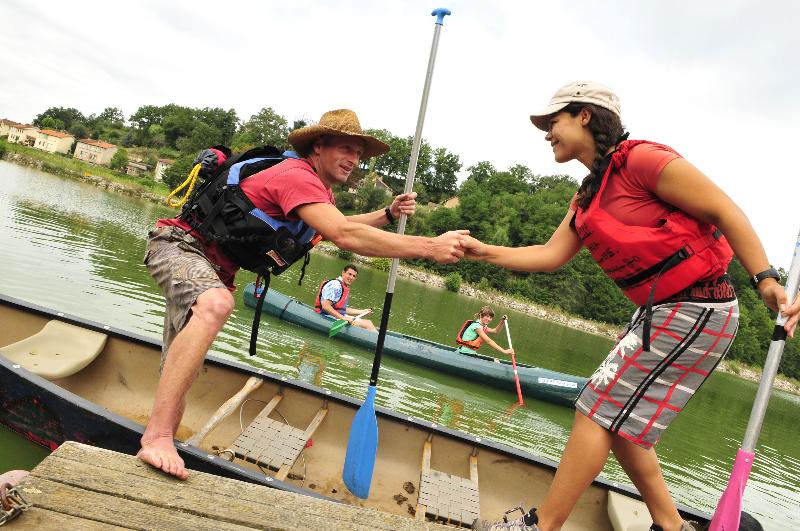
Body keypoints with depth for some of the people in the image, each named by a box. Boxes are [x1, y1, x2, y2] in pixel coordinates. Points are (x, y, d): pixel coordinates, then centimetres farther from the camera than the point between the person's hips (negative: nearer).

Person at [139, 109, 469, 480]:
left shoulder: (318, 188, 10)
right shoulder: (298, 176, -23)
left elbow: (338, 225, 30)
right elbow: (345, 236, -37)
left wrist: (388, 214, 13)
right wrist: (430, 247, -36)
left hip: (212, 267, 10)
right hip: (179, 243, -10)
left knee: (180, 375, 11)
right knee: (215, 304, -40)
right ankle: (157, 437, -39)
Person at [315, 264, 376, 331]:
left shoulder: (345, 288, 16)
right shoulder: (335, 285, -17)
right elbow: (325, 306, -26)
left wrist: (361, 312, 22)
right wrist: (343, 318, -28)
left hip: (341, 317, 10)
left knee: (368, 322, 3)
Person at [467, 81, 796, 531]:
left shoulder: (641, 158, -14)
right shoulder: (588, 196, 13)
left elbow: (725, 211, -13)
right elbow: (552, 256, 9)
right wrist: (485, 252, 1)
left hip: (696, 312, -9)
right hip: (659, 312, 9)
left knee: (597, 411, -7)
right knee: (617, 420, 14)